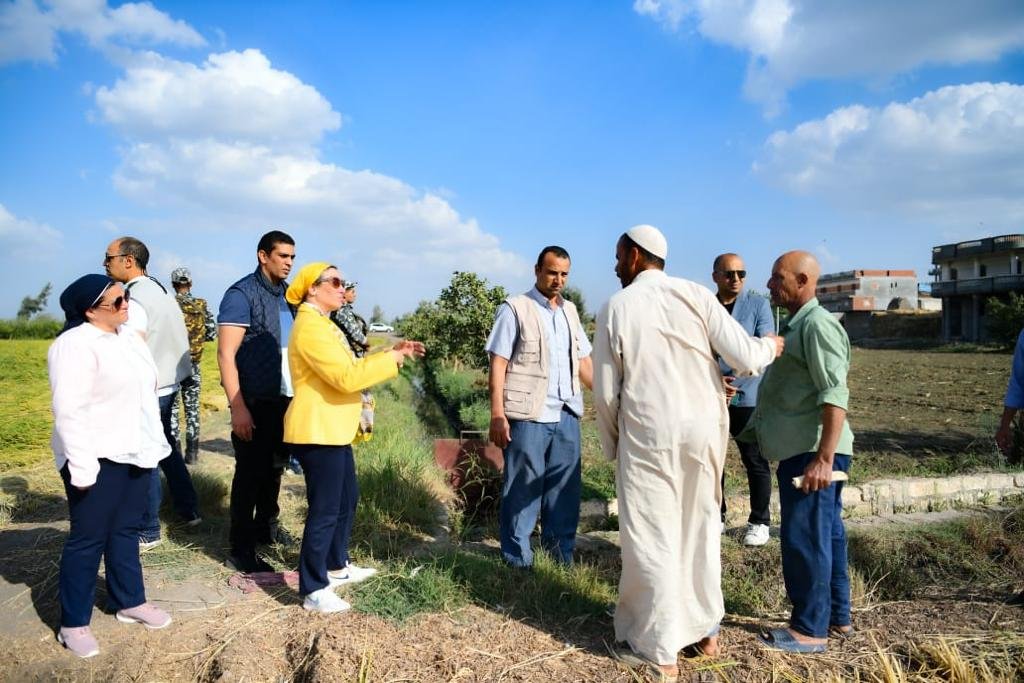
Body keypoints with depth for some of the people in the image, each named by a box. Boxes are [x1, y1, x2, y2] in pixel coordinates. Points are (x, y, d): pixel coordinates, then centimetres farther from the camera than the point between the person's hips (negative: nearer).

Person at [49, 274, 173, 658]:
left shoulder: (128, 338, 10)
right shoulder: (75, 345, -17)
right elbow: (70, 411, -21)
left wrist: (154, 440, 18)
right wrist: (82, 467, -24)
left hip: (135, 452, 8)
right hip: (99, 457, -8)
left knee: (126, 530, 17)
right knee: (88, 539, 2)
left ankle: (130, 602, 30)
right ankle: (73, 624, 15)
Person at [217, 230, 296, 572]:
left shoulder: (288, 294, 9)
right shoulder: (241, 294, -12)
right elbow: (226, 354, -16)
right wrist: (237, 407, -22)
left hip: (285, 398, 7)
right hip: (255, 401, -7)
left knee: (275, 467, 18)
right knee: (250, 472, 2)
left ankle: (266, 528, 36)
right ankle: (240, 550, 13)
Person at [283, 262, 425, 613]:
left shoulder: (323, 324, 17)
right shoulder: (310, 327, -19)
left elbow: (349, 368, 17)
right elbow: (346, 377, -26)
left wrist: (392, 353, 7)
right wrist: (393, 359, -19)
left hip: (334, 430, 11)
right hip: (317, 432, -11)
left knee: (347, 499, 21)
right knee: (324, 511, -4)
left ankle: (337, 567, 36)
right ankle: (314, 591, 7)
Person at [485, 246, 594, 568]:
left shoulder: (570, 310, 15)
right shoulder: (515, 308, -3)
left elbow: (583, 360, 20)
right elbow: (498, 364, -7)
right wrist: (497, 414, -14)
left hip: (567, 415, 6)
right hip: (528, 416, -6)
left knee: (565, 487, 11)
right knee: (523, 488, 4)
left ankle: (561, 551, 24)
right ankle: (518, 559, 16)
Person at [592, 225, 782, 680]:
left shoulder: (616, 308, -5)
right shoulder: (696, 295, -2)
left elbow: (606, 391, -4)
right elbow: (743, 359, -7)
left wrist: (611, 443, 12)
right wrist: (770, 347, 16)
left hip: (648, 434, -3)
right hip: (703, 429, 4)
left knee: (652, 538, 7)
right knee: (700, 529, 19)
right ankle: (705, 630, 33)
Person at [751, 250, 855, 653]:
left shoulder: (817, 324, -15)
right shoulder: (798, 324, 17)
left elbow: (835, 395, -23)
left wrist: (824, 458, -27)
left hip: (812, 453, -10)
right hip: (803, 450, 10)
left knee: (805, 536, -3)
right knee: (825, 533, 17)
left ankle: (811, 629, 8)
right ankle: (836, 616, 29)